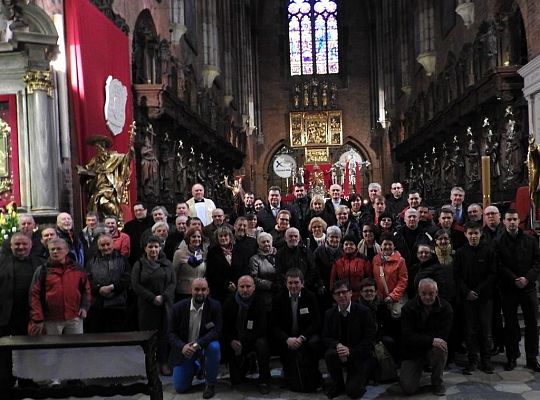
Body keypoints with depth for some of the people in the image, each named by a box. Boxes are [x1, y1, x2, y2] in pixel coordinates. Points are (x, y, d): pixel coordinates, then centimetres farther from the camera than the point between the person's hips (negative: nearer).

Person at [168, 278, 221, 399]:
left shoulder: (214, 306, -13)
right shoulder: (178, 307, -10)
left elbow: (217, 330, -19)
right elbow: (171, 333, -7)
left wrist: (198, 344, -32)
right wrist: (182, 346, -27)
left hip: (205, 346, -1)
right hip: (184, 349, 1)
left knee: (214, 347, -35)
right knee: (180, 388, -3)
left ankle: (210, 383, -10)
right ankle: (195, 366, 31)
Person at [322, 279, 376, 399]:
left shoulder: (363, 311, -11)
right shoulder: (330, 314, 0)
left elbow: (369, 339, -13)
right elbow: (325, 337, 0)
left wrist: (350, 351, -24)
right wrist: (337, 345, -22)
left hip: (359, 356, -3)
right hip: (340, 354, 3)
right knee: (330, 354, -31)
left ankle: (361, 377, 20)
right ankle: (337, 385, -4)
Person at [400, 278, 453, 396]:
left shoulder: (446, 308, -9)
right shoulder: (408, 308, -10)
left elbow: (442, 336, -17)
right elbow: (407, 337, -18)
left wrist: (419, 339, -20)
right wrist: (431, 340, -31)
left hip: (434, 350, 1)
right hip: (412, 353, 0)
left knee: (440, 347, -35)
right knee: (408, 388, -16)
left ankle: (437, 382, -8)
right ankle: (418, 371, 21)